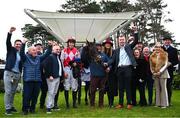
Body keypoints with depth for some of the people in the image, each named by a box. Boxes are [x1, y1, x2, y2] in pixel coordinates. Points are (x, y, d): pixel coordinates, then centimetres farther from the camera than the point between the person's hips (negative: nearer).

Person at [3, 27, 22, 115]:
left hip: (17, 74, 4)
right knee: (8, 92, -3)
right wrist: (10, 32, -30)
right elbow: (8, 42, -15)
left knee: (13, 92, 12)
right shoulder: (11, 50, 2)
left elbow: (21, 64, 13)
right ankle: (7, 109, 2)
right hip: (9, 73, -4)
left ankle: (11, 106, 22)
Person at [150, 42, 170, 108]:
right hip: (155, 74, 4)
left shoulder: (164, 55, 1)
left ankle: (164, 104, 0)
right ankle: (158, 103, 8)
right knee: (157, 89, 5)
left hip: (163, 73, -4)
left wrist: (160, 72, -12)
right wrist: (153, 72, -2)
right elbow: (151, 66, 12)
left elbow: (166, 65, -5)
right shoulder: (152, 56, 11)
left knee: (163, 88, -4)